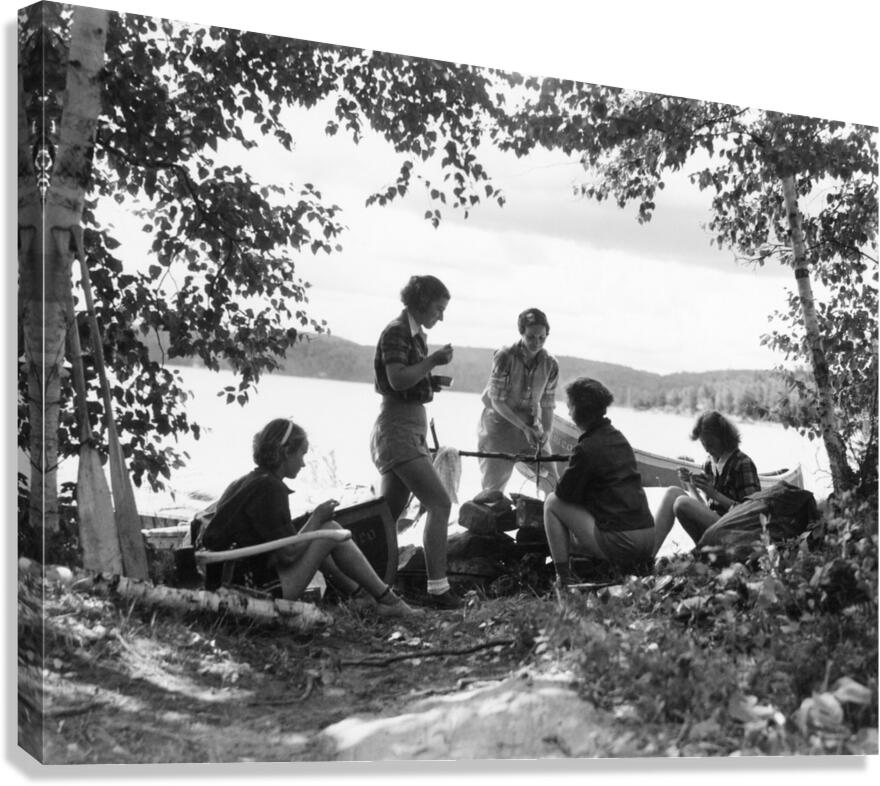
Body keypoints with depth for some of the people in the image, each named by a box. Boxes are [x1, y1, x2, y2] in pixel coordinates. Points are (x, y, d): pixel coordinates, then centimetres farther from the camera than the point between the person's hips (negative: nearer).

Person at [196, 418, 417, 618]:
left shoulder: (241, 483, 13)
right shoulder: (270, 488, -16)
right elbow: (288, 554, -18)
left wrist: (312, 519, 11)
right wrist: (316, 518, -4)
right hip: (265, 591, -10)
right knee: (332, 531, -3)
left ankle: (360, 594, 26)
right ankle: (388, 600, 6)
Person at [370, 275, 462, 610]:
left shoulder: (415, 334, 20)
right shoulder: (397, 331, -10)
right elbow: (397, 380, -21)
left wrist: (432, 382, 12)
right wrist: (433, 360, -14)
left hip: (411, 428, 10)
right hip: (398, 428, -10)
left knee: (387, 516, 9)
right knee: (440, 503, -17)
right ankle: (437, 588, -19)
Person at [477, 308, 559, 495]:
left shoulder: (550, 365, -8)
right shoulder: (504, 357, -18)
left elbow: (547, 405, 0)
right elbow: (497, 401, -17)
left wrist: (546, 431, -18)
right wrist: (525, 428, -25)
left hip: (531, 425, 3)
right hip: (500, 422, -3)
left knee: (553, 484, -3)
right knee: (493, 489, -1)